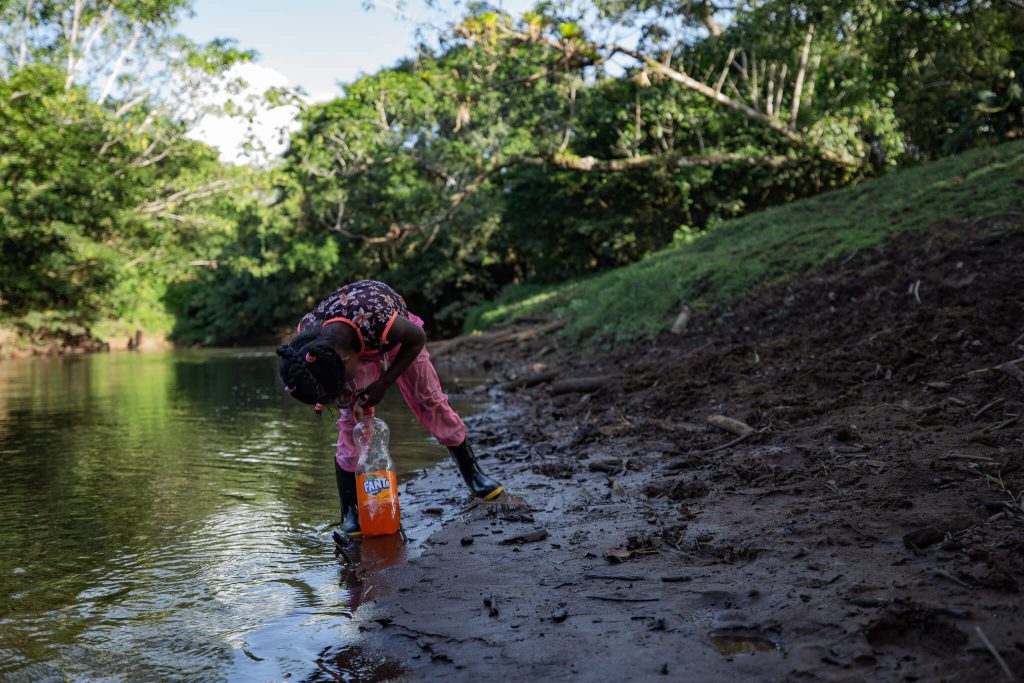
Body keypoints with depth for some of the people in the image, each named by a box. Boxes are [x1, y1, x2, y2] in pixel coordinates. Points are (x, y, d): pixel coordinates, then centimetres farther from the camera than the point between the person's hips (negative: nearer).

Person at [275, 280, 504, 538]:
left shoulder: (378, 321, -47)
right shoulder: (307, 333, -34)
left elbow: (418, 337, -24)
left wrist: (383, 383, -27)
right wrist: (341, 392, -25)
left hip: (397, 341, -2)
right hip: (355, 348, 2)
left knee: (430, 401, 0)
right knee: (350, 421, -8)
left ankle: (472, 473, 18)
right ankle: (350, 510, 3)